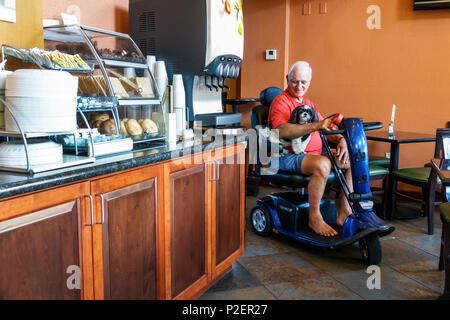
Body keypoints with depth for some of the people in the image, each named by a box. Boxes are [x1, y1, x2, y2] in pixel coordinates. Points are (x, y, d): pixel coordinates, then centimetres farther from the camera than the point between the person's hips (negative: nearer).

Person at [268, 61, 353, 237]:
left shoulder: (308, 104, 23)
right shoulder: (281, 101, -6)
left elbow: (324, 128, 19)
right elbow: (282, 131, -26)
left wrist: (341, 140, -3)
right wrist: (316, 125, -35)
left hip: (315, 154, 9)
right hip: (288, 156, -9)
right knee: (322, 164, -35)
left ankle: (344, 214, -1)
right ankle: (314, 218, -21)